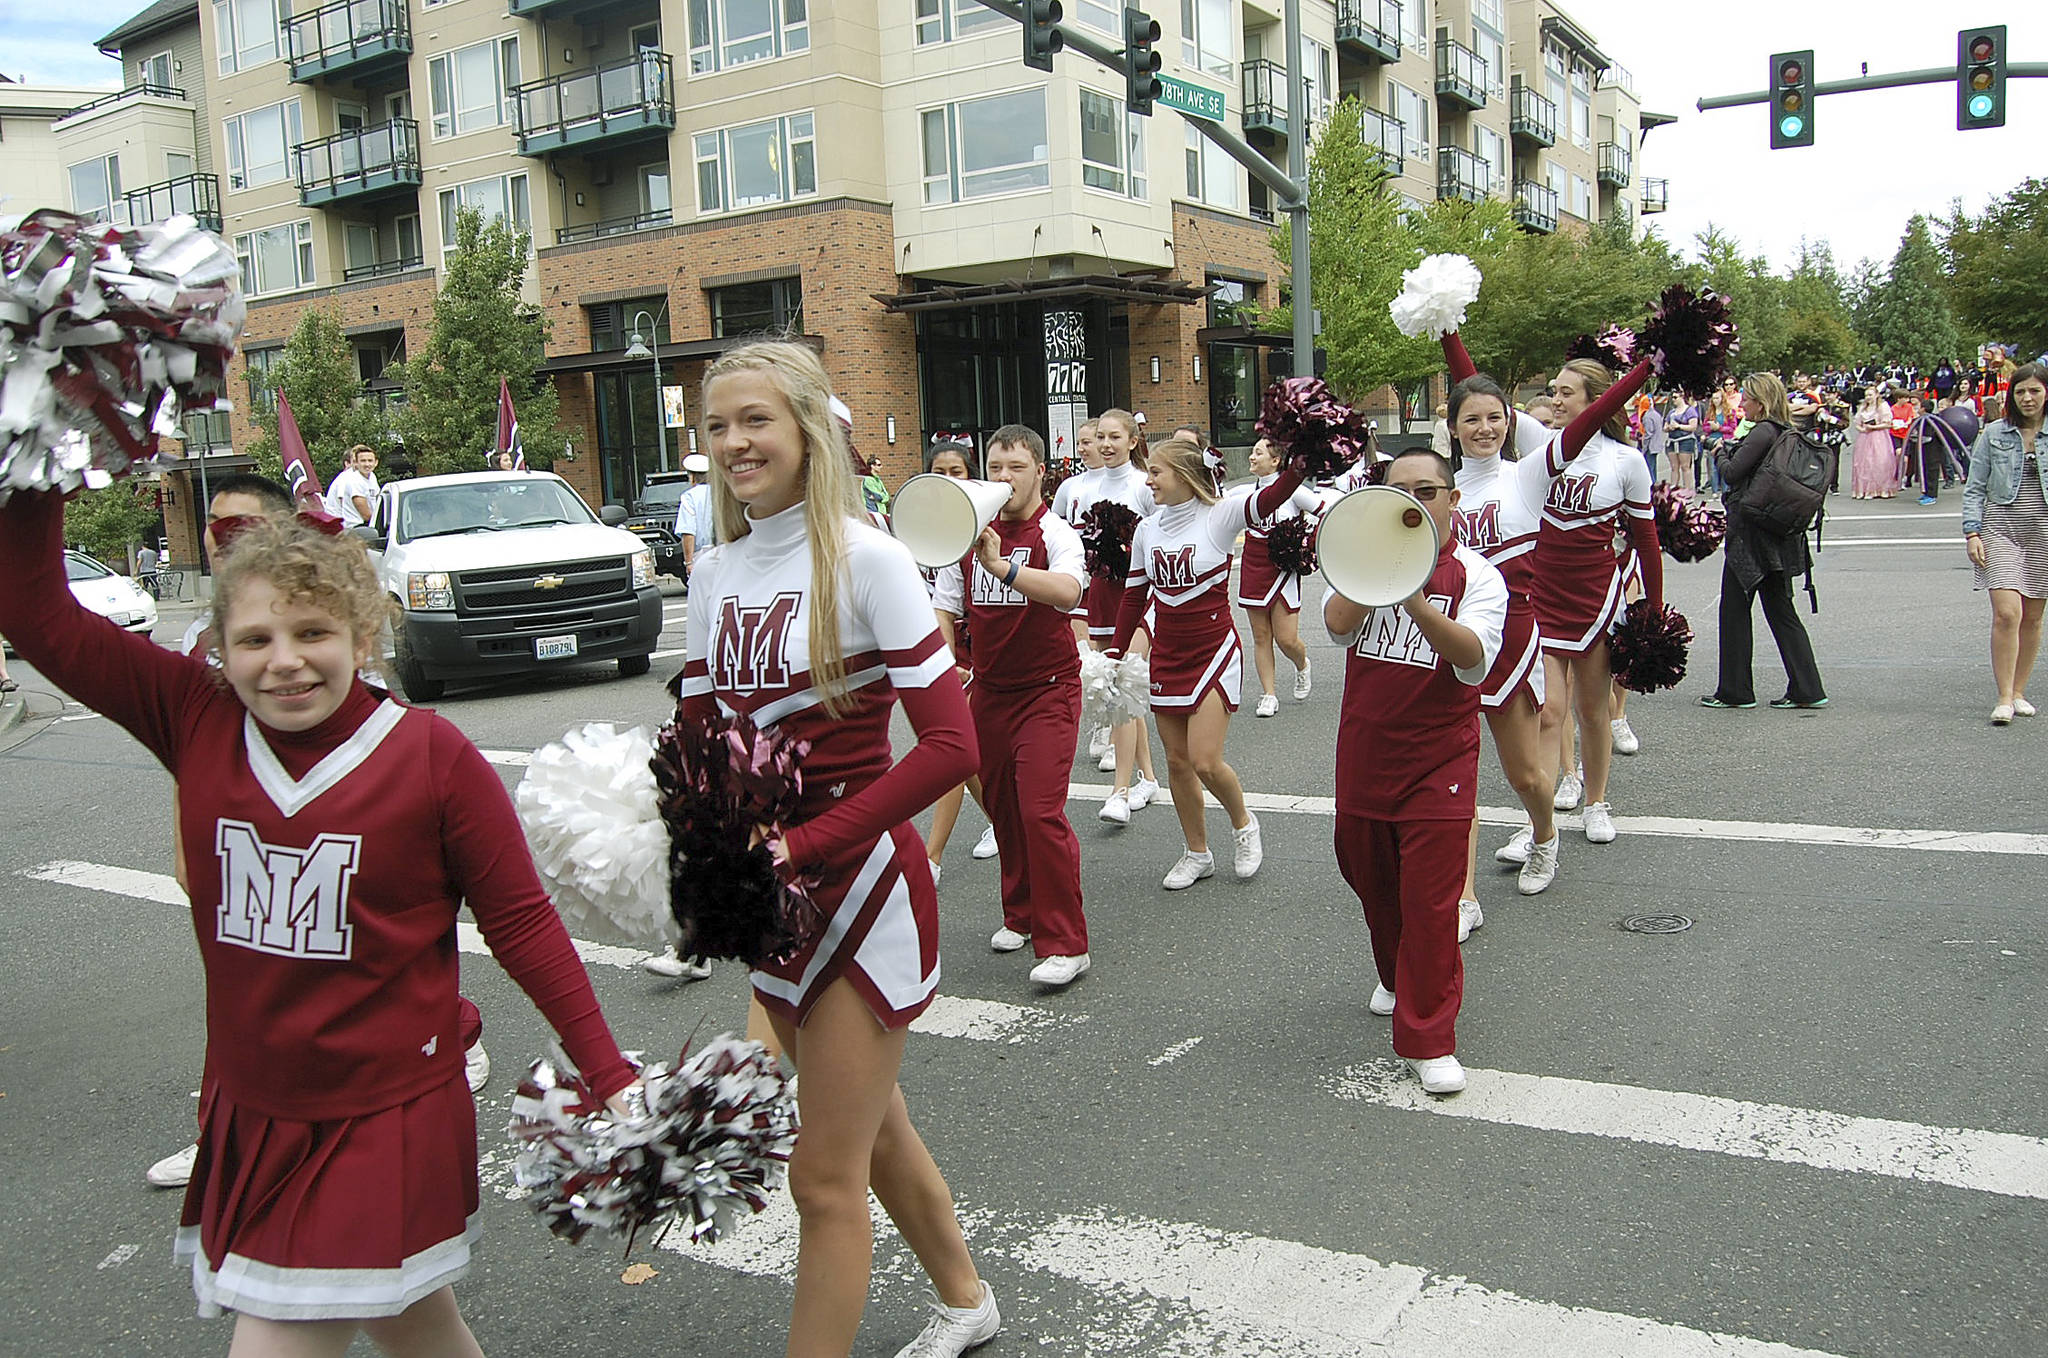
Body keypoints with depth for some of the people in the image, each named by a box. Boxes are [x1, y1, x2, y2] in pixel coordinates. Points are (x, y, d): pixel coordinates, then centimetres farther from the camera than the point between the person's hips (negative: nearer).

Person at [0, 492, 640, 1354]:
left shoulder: (433, 755, -15)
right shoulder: (196, 721, -5)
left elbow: (519, 922, -9)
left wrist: (610, 1079, -9)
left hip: (386, 1123, -4)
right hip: (248, 1114, 4)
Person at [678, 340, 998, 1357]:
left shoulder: (864, 558, -15)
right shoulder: (715, 574, 4)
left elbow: (949, 745, -19)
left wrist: (803, 842, -23)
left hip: (860, 883, -7)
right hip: (768, 895, 7)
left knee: (825, 1177, 0)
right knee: (868, 1123, 23)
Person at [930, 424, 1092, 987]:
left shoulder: (1055, 533, -12)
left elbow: (1067, 591, -33)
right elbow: (944, 608, 11)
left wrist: (1002, 566, -47)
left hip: (1047, 691, -6)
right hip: (988, 691, 6)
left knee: (1041, 813, -14)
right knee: (1002, 809, 13)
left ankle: (1065, 944, -6)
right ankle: (1021, 915, 32)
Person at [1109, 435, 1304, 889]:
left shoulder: (1218, 516, -11)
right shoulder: (1147, 530, 4)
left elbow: (1271, 497, -28)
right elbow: (1134, 597, 11)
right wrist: (1115, 653, 10)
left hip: (1214, 652, -5)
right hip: (1167, 657, 5)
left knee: (1205, 761, -12)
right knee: (1177, 762, 8)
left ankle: (1244, 824, 18)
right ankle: (1197, 854, 24)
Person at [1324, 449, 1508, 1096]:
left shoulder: (1477, 575, -6)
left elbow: (1474, 659, -23)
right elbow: (1337, 625, -14)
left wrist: (1418, 603, -38)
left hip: (1438, 762, -4)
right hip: (1364, 752, 4)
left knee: (1430, 902, -6)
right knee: (1370, 879, 20)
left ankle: (1428, 1038, 7)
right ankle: (1396, 976, 47)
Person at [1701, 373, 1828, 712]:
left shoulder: (1762, 433, -16)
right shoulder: (1787, 433, 11)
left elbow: (1732, 473, -17)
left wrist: (1721, 453, 1)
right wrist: (1731, 451, 7)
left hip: (1751, 533, -9)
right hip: (1780, 538, 9)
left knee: (1734, 610, 2)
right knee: (1781, 610, 12)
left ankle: (1735, 690, 8)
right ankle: (1806, 689, 11)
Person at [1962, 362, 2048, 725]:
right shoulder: (1993, 434, 3)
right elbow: (1974, 488, 4)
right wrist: (1972, 532, -5)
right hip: (2001, 528, -2)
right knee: (2007, 613, -14)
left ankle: (2019, 692, 19)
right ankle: (2004, 698, -11)